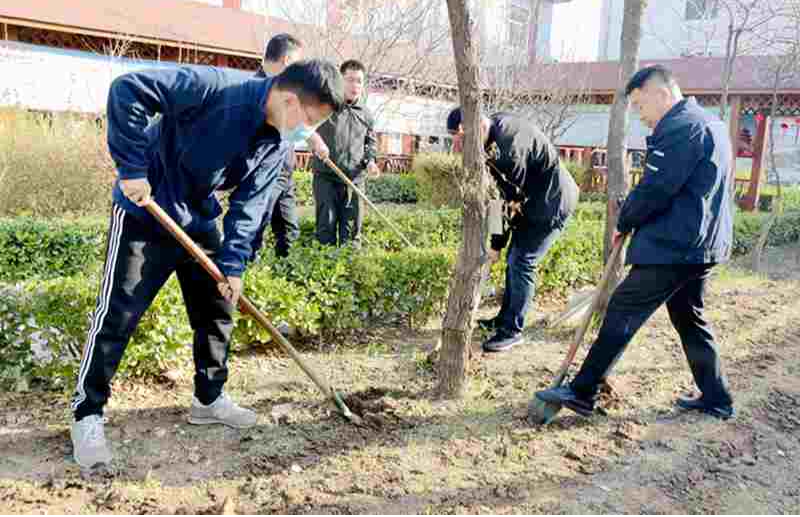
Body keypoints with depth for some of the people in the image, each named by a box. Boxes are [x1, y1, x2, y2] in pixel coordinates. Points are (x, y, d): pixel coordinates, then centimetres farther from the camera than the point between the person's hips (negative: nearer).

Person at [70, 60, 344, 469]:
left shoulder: (277, 145, -6)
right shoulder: (216, 87, -28)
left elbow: (250, 202, -4)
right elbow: (128, 89, -29)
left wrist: (233, 264, -12)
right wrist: (132, 168, -28)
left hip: (199, 222, 7)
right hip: (144, 212, -7)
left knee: (217, 308, 10)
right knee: (118, 314, -6)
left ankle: (209, 399, 27)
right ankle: (87, 414, 9)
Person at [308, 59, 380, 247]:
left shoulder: (366, 114, 13)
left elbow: (371, 142, 24)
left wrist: (370, 161, 6)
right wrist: (314, 137, -24)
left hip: (354, 178, 4)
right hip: (325, 175, -3)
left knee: (352, 225, 5)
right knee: (326, 223, -2)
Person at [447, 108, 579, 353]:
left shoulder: (510, 146, -31)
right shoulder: (497, 125, -3)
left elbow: (512, 202, -23)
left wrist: (496, 245, -16)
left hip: (552, 201, -10)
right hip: (535, 197, 10)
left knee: (521, 262, -9)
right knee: (515, 258, 14)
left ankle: (513, 330, 1)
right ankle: (505, 317, 27)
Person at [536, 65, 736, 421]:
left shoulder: (679, 126, -15)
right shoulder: (710, 124, 18)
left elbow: (654, 190, -20)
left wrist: (624, 223, -2)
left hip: (673, 246, -10)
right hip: (702, 245, 10)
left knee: (623, 313, -5)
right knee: (690, 319, 19)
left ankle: (582, 393, 1)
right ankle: (715, 399, 27)